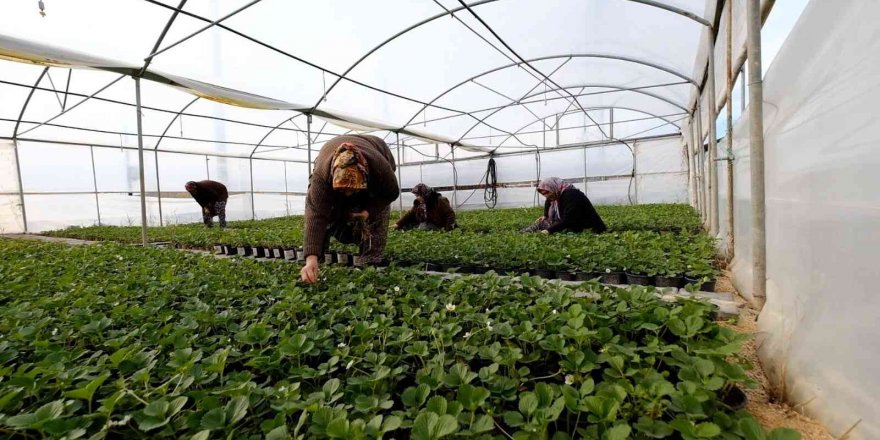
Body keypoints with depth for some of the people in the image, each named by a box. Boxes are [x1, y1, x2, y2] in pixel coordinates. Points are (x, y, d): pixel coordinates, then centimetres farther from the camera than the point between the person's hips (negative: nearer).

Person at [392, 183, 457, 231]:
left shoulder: (440, 201, -14)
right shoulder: (418, 203, 5)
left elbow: (450, 214, -15)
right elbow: (410, 214, 7)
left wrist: (448, 229, -23)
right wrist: (398, 224, -3)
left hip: (438, 227, -7)